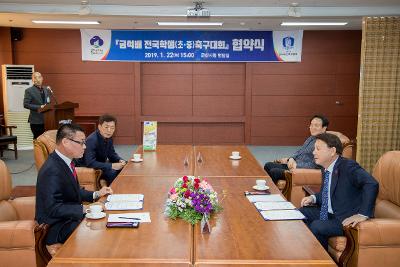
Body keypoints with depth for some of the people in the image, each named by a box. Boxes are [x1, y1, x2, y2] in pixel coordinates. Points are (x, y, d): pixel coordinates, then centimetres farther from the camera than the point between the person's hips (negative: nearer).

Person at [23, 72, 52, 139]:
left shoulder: (46, 89, 12)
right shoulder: (29, 90, -4)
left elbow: (50, 101, 18)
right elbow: (26, 104, -11)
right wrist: (39, 107, -19)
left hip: (47, 119, 5)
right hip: (36, 120, -5)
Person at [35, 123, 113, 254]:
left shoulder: (64, 161, 3)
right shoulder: (52, 170, -25)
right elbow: (54, 208, -27)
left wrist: (96, 194, 5)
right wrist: (84, 209, -26)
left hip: (69, 217, 9)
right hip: (57, 227, -9)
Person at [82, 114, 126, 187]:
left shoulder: (108, 138, -1)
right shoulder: (92, 140, -26)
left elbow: (112, 154, 12)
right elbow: (90, 163, -33)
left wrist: (120, 161, -10)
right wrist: (111, 166, -33)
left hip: (101, 165, 9)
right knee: (113, 172, -29)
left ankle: (104, 180, 3)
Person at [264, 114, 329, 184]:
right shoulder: (311, 138, 15)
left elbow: (315, 165, -21)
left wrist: (297, 165, -20)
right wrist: (291, 158, 3)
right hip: (292, 165, 10)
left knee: (274, 172, -23)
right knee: (268, 165, 2)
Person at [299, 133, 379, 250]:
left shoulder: (348, 166, -19)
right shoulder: (326, 169, 8)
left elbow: (371, 184, -34)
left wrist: (363, 214, -36)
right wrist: (313, 198, 4)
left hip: (347, 220, -9)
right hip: (329, 213, 9)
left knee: (316, 226, -26)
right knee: (301, 213, 5)